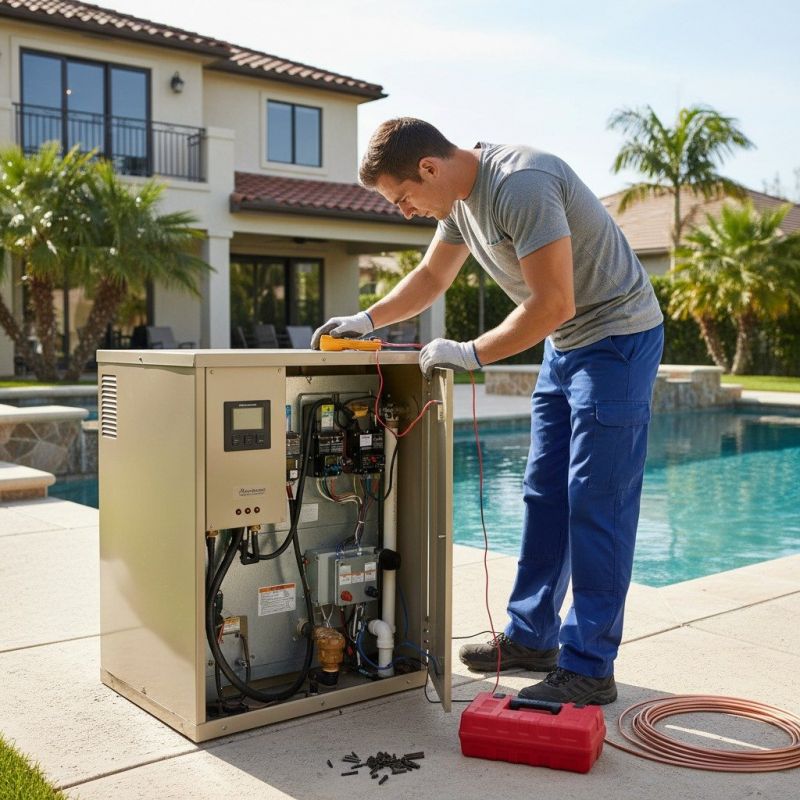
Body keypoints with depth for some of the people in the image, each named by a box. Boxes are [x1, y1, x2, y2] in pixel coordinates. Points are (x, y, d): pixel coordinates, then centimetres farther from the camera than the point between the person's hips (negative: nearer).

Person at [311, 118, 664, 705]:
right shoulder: (462, 197, 4)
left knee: (597, 505, -8)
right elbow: (433, 275, 19)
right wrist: (365, 321, 10)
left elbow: (552, 304, -28)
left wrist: (471, 354, -19)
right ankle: (531, 636, 23)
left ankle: (590, 669, 0)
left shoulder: (521, 184, -26)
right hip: (565, 344, 10)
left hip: (617, 337, -9)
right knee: (544, 496, 12)